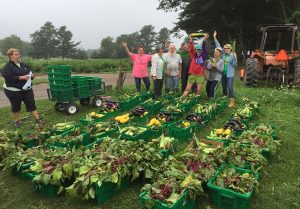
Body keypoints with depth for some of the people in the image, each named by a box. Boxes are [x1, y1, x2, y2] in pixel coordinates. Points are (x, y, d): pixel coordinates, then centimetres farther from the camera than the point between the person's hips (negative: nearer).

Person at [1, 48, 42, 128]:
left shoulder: (23, 64, 9)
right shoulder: (8, 66, -11)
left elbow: (30, 71, 20)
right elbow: (7, 77, -22)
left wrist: (32, 75, -4)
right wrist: (21, 77, -26)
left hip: (26, 89, 5)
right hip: (13, 90, -5)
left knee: (32, 104, 3)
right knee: (16, 106, 10)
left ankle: (37, 120, 8)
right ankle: (17, 121, 28)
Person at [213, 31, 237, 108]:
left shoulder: (233, 55, -7)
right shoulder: (223, 54, 5)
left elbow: (234, 65, -10)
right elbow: (218, 46, 7)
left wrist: (235, 58, -27)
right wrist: (215, 38, 5)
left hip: (230, 74, -5)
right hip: (223, 73, 5)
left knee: (230, 87, -11)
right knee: (224, 87, 15)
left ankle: (232, 101, -9)